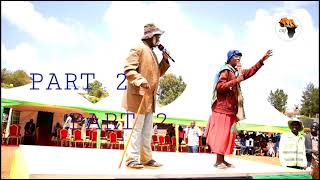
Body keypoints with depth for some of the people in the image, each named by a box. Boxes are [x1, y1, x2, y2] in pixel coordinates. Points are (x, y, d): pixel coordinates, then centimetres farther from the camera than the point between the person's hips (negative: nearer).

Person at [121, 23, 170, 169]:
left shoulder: (152, 52, 23)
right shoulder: (138, 49, -7)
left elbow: (157, 73, 27)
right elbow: (129, 69, -18)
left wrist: (165, 61, 11)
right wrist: (141, 81, -32)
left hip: (149, 97, 10)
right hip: (139, 95, -10)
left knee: (147, 130, 12)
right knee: (137, 128, -7)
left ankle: (146, 158, 20)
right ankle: (131, 159, 0)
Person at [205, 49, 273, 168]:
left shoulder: (236, 72, 17)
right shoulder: (226, 71, -9)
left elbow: (251, 71, 26)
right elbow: (219, 87, -21)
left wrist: (263, 60, 20)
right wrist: (236, 81, -22)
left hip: (231, 109, 9)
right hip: (223, 108, -9)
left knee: (227, 135, 8)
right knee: (221, 134, -10)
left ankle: (222, 160, 12)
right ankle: (218, 161, -8)